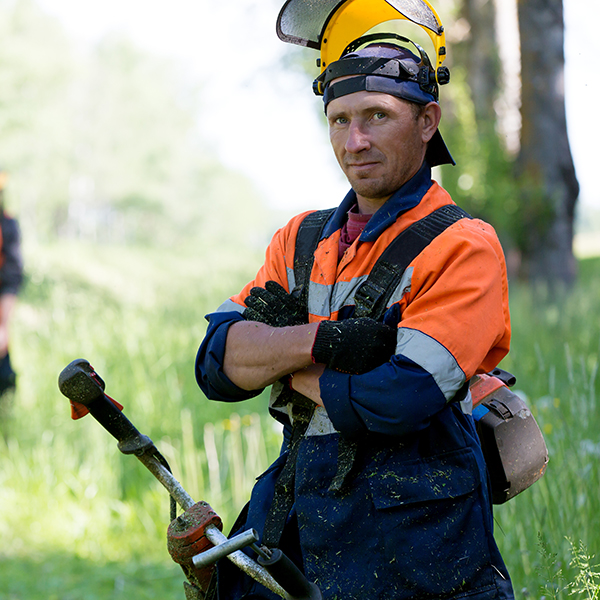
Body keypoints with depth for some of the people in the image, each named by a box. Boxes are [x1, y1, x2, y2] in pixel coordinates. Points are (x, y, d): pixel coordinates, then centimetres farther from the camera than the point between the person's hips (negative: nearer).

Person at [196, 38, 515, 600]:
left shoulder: (463, 247, -8)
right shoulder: (301, 239, 11)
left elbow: (399, 400, -21)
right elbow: (215, 363, -1)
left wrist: (278, 352, -7)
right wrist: (321, 340, -18)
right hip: (292, 525, 5)